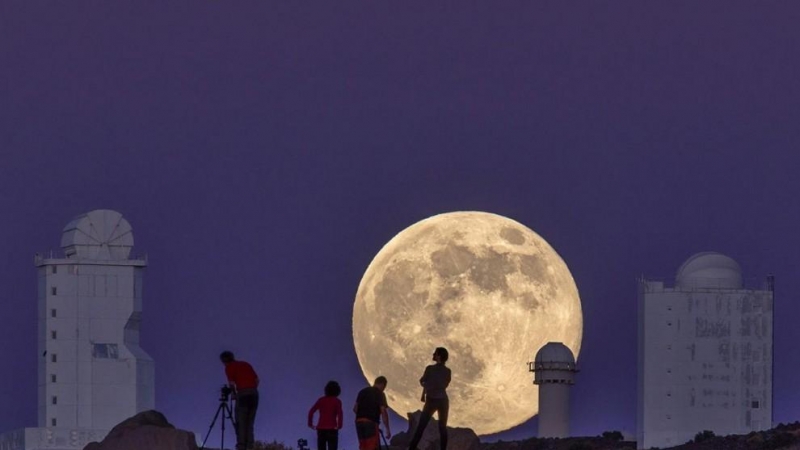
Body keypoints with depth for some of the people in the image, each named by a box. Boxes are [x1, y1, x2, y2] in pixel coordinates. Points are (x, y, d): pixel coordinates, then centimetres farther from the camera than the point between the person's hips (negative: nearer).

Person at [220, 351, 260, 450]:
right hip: (254, 393, 6)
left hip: (243, 394, -6)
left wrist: (234, 394, 11)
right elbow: (257, 379, 16)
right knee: (249, 423, 10)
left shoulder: (229, 367, 5)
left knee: (240, 423, -3)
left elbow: (231, 383, -5)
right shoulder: (246, 364, 22)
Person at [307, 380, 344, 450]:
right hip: (332, 429, -3)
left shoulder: (321, 400, 10)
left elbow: (311, 411, 1)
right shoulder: (337, 401, 1)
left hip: (321, 429, 3)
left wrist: (310, 424, 3)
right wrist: (339, 425, -15)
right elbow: (340, 414, -15)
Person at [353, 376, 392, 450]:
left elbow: (355, 409, 15)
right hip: (371, 422, -6)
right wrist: (387, 429, -10)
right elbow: (383, 411, -11)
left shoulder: (362, 391, 15)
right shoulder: (380, 394, -4)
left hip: (359, 421, 6)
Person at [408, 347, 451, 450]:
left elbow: (422, 382, 1)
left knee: (420, 427, 0)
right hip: (443, 401, 3)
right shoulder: (447, 371, 0)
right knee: (442, 427, 8)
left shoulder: (430, 368, -10)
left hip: (431, 401, -3)